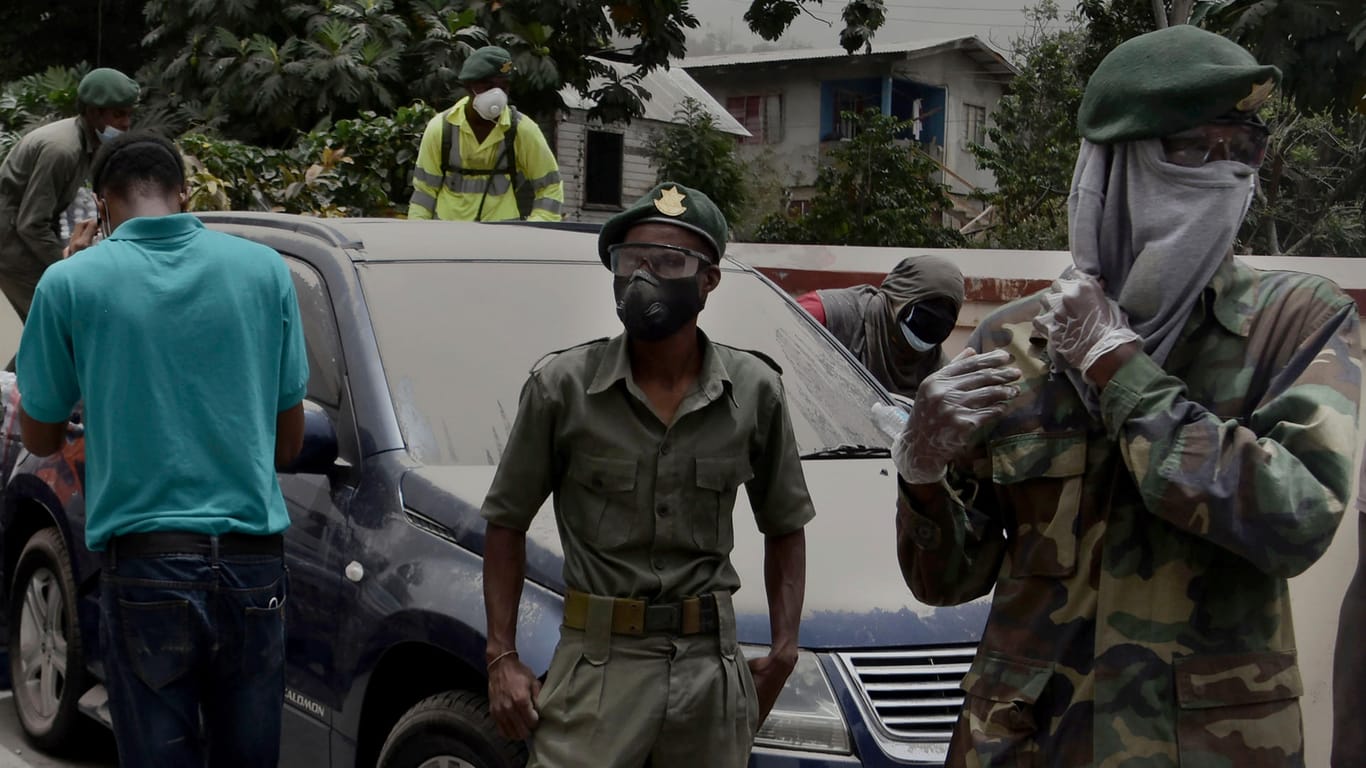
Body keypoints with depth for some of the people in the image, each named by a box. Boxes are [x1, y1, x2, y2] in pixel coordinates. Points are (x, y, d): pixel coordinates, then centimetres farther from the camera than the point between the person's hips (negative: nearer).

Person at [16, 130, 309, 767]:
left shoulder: (72, 283, -3)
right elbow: (289, 442, 11)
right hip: (252, 560, 2)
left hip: (146, 567, -2)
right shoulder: (265, 269, 5)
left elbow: (39, 438, 11)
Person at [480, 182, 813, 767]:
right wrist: (502, 658, -2)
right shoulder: (561, 386, -1)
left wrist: (783, 650, 4)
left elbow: (785, 527, 15)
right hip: (599, 662, -2)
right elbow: (506, 523, 5)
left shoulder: (755, 392, 4)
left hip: (713, 670, 2)